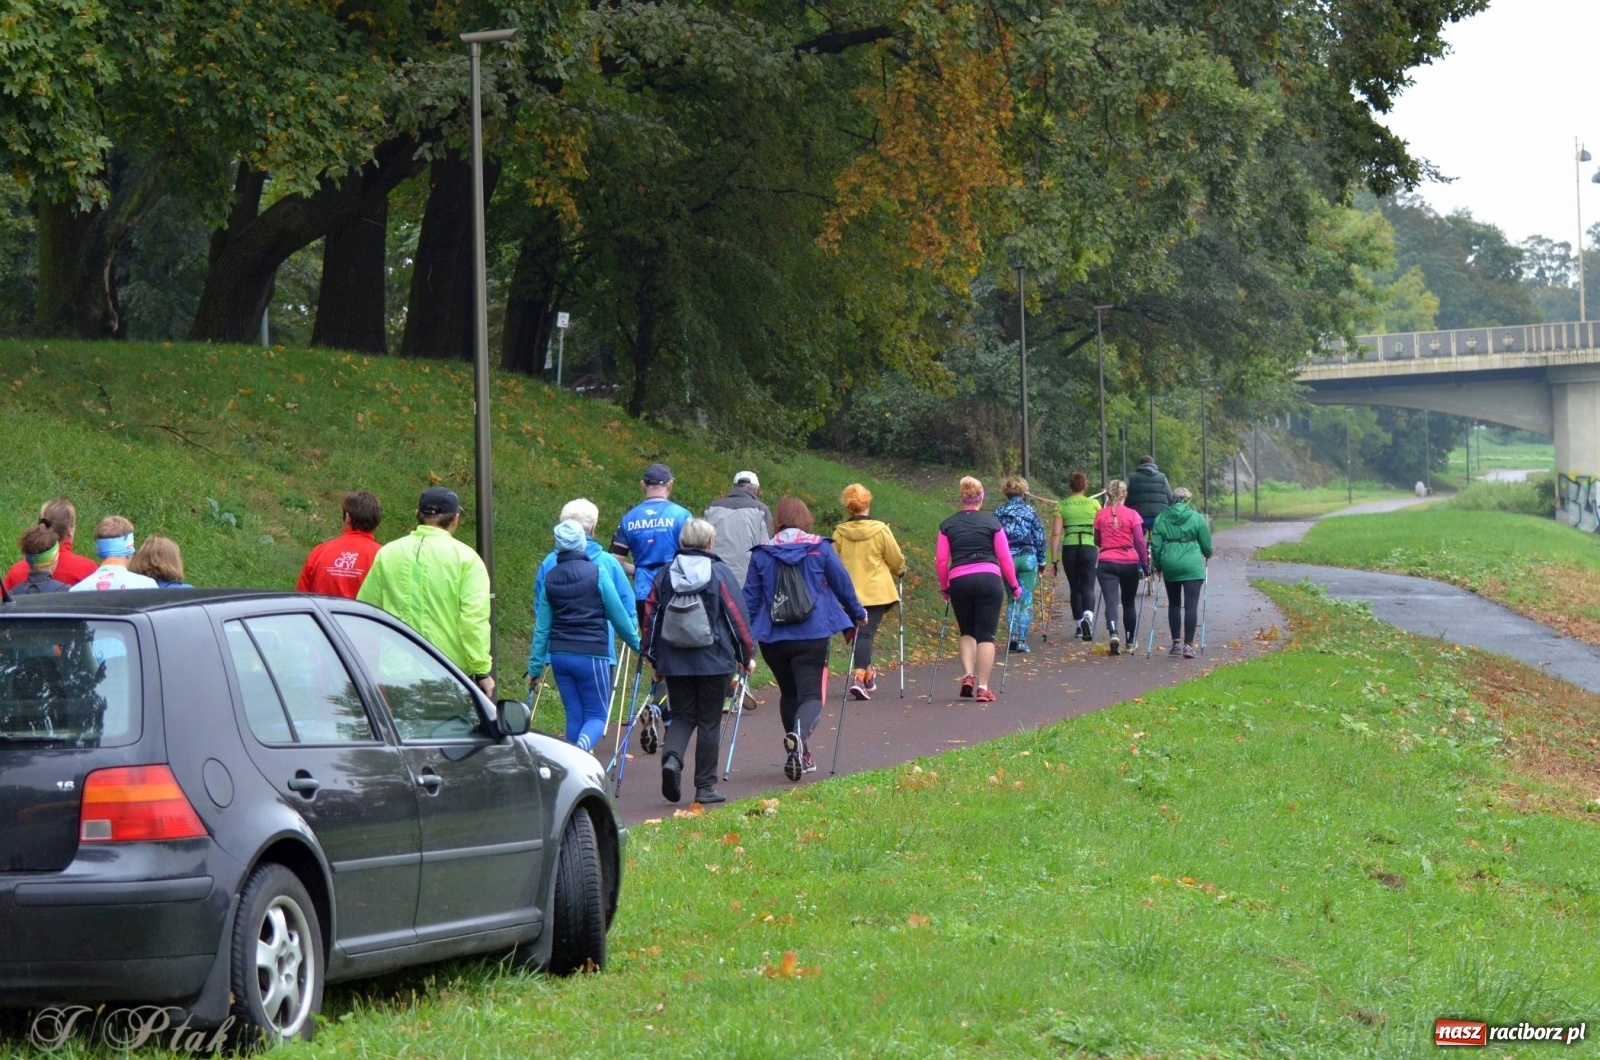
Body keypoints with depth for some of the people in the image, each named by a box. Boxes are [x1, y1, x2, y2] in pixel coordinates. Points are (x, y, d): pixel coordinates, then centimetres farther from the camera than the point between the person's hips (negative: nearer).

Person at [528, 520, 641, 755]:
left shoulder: (550, 579, 5)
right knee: (597, 715, 2)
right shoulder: (596, 574, -6)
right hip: (591, 655, -4)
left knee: (574, 716, 11)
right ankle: (582, 748, -27)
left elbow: (542, 627, 7)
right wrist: (637, 644, 15)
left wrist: (535, 667, 11)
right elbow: (619, 616, 0)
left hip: (560, 656, 4)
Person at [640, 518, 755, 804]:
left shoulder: (664, 576, 4)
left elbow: (650, 616, 8)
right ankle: (705, 788, 7)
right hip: (714, 662, -2)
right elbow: (738, 617, -3)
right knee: (709, 722, 6)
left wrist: (652, 656, 19)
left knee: (682, 716, 14)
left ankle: (671, 758, -16)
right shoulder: (720, 573, -5)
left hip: (674, 662, 2)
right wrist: (747, 655, 8)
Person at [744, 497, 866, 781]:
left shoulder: (761, 554, 4)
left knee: (788, 693, 20)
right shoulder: (820, 548, 0)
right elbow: (842, 584, 8)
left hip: (772, 638, 2)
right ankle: (799, 736, -36)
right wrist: (857, 614, 25)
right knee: (811, 694, -5)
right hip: (812, 636, -2)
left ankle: (799, 754, 23)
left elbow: (750, 598, 6)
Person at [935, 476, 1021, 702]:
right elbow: (1004, 557, 3)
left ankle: (967, 676, -1)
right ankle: (982, 688, -4)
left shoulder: (948, 525, 8)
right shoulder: (992, 523, 5)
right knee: (986, 635, 1)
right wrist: (1014, 585, 13)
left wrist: (944, 587, 17)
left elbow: (941, 560, 5)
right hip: (989, 579, -2)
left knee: (967, 632, 19)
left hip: (959, 581, 2)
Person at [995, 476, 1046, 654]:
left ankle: (1013, 637, 5)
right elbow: (1040, 539, -2)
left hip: (1006, 560, 2)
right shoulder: (1030, 512, -5)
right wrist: (1041, 561, 9)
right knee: (1026, 601, 3)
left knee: (1012, 599, 15)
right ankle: (1021, 640, -1)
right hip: (1027, 559, -2)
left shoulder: (998, 513, 1)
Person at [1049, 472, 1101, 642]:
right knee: (1088, 587, -3)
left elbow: (1056, 534, 1)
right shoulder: (1094, 504, 4)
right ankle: (1088, 615, -31)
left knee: (1074, 588, 16)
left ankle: (1080, 624, 23)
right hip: (1089, 548, -1)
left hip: (1069, 549, 1)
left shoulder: (1062, 505, 5)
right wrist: (1102, 552, 13)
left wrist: (1053, 559, 3)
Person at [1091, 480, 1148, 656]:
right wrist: (1145, 563, -3)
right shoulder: (1132, 515, -4)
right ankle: (1130, 642, 25)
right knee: (1129, 603, 15)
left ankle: (1113, 633, -33)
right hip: (1129, 562, 0)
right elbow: (1139, 541, -8)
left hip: (1107, 562, 0)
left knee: (1110, 601, -8)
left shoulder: (1100, 515, 2)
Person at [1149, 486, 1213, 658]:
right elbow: (1206, 545, 5)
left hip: (1169, 566, 2)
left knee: (1173, 604, 16)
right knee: (1191, 605, -3)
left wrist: (1158, 566, 16)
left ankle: (1176, 643, 17)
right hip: (1192, 567, -2)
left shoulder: (1161, 519, 4)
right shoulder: (1196, 518, 1)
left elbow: (1155, 546, 2)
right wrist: (1207, 555, 27)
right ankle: (1188, 645, -10)